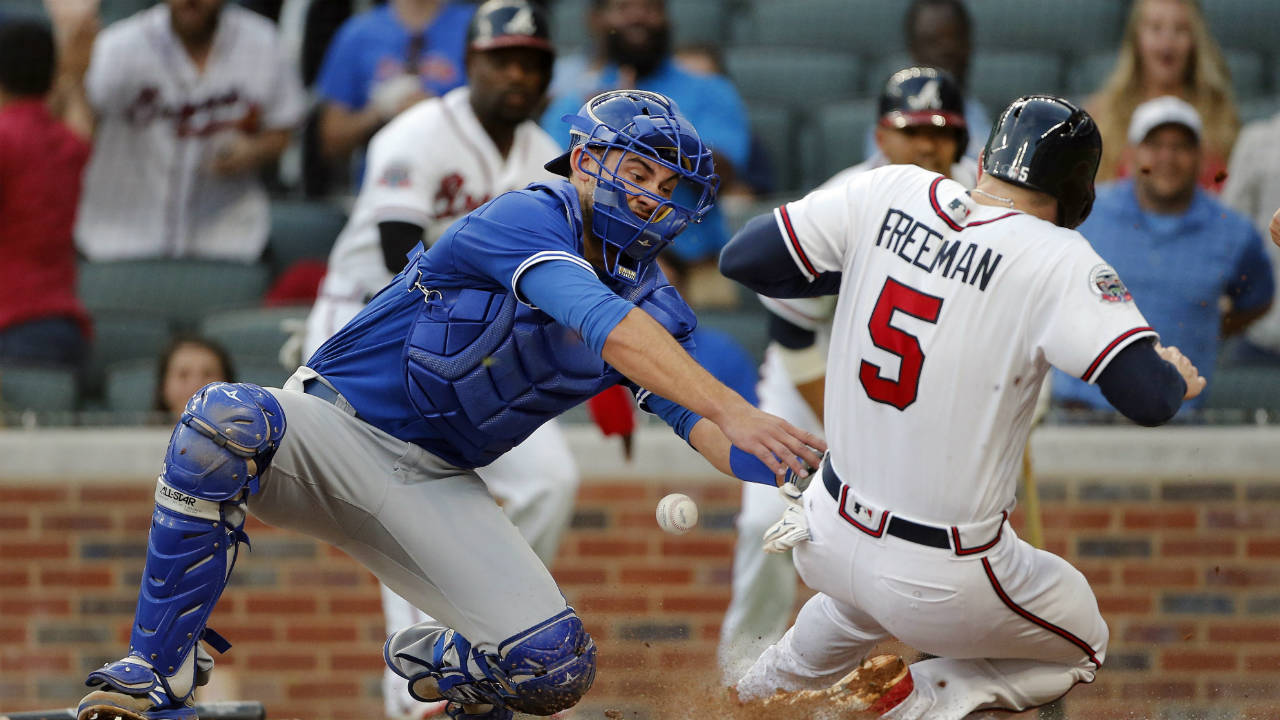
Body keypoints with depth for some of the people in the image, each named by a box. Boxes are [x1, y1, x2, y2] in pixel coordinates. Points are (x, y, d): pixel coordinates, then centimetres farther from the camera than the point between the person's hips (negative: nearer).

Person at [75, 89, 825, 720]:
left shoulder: (652, 302, 5)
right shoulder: (528, 219, -17)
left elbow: (698, 422, -9)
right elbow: (602, 324, -35)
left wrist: (786, 464, -30)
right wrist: (734, 409, -45)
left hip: (434, 489, 6)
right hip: (334, 429, -6)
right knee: (228, 423, -40)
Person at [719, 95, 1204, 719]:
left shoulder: (888, 192, -5)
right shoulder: (1056, 258, -18)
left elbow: (742, 259, -2)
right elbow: (1147, 399, -25)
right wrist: (1177, 379, -2)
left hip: (826, 538, 6)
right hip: (944, 584, -6)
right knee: (1080, 645, 22)